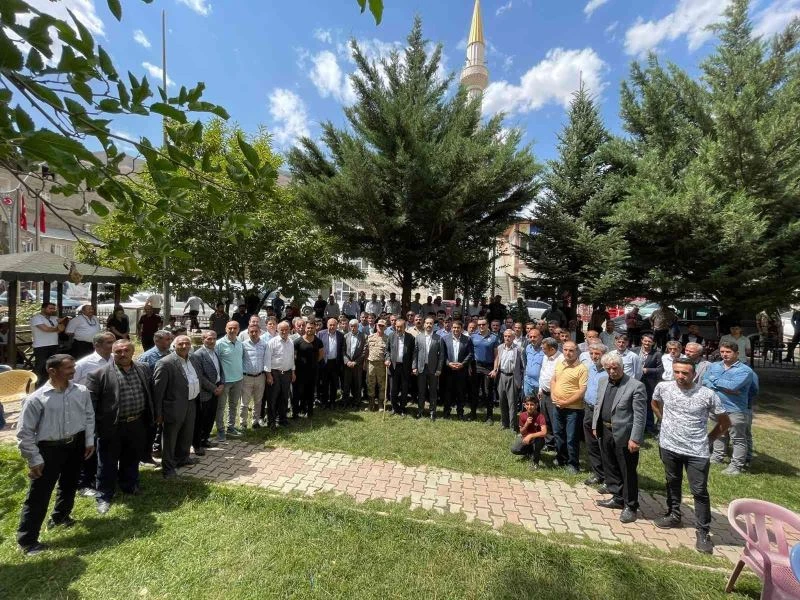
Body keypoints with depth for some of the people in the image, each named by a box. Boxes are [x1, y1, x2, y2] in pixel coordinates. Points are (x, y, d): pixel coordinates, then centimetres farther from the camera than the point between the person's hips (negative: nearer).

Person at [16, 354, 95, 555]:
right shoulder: (36, 399, -18)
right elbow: (24, 432, -10)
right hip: (49, 449, -4)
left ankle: (60, 516, 47)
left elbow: (89, 416, 6)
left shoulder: (81, 392, -7)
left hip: (76, 445, 4)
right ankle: (27, 539, 23)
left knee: (69, 484, 23)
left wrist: (89, 440, 6)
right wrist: (34, 459, -9)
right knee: (38, 495, 4)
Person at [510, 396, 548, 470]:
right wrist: (526, 424, -25)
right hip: (525, 437, 4)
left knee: (538, 439, -38)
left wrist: (530, 436, -43)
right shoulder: (522, 415, -12)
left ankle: (535, 461, -13)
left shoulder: (540, 416, -24)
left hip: (537, 439, -3)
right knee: (514, 450, -18)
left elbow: (544, 432, -38)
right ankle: (530, 452, 14)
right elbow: (522, 433, -7)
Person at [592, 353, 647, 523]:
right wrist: (595, 426, 12)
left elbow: (640, 415, -16)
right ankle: (617, 498, 37)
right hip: (605, 432, 7)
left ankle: (631, 506, 26)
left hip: (624, 436, -6)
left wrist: (635, 439, -18)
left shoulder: (636, 386, -16)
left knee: (628, 472, 8)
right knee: (610, 468, 19)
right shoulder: (602, 382, 5)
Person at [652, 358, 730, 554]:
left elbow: (724, 422, 0)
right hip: (669, 447, 3)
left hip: (697, 452, -2)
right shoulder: (663, 387, -9)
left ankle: (703, 532, 22)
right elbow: (655, 404, 14)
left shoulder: (707, 395, -14)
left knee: (700, 491, 6)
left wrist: (708, 439, -1)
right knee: (672, 484, 20)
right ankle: (673, 516, 38)